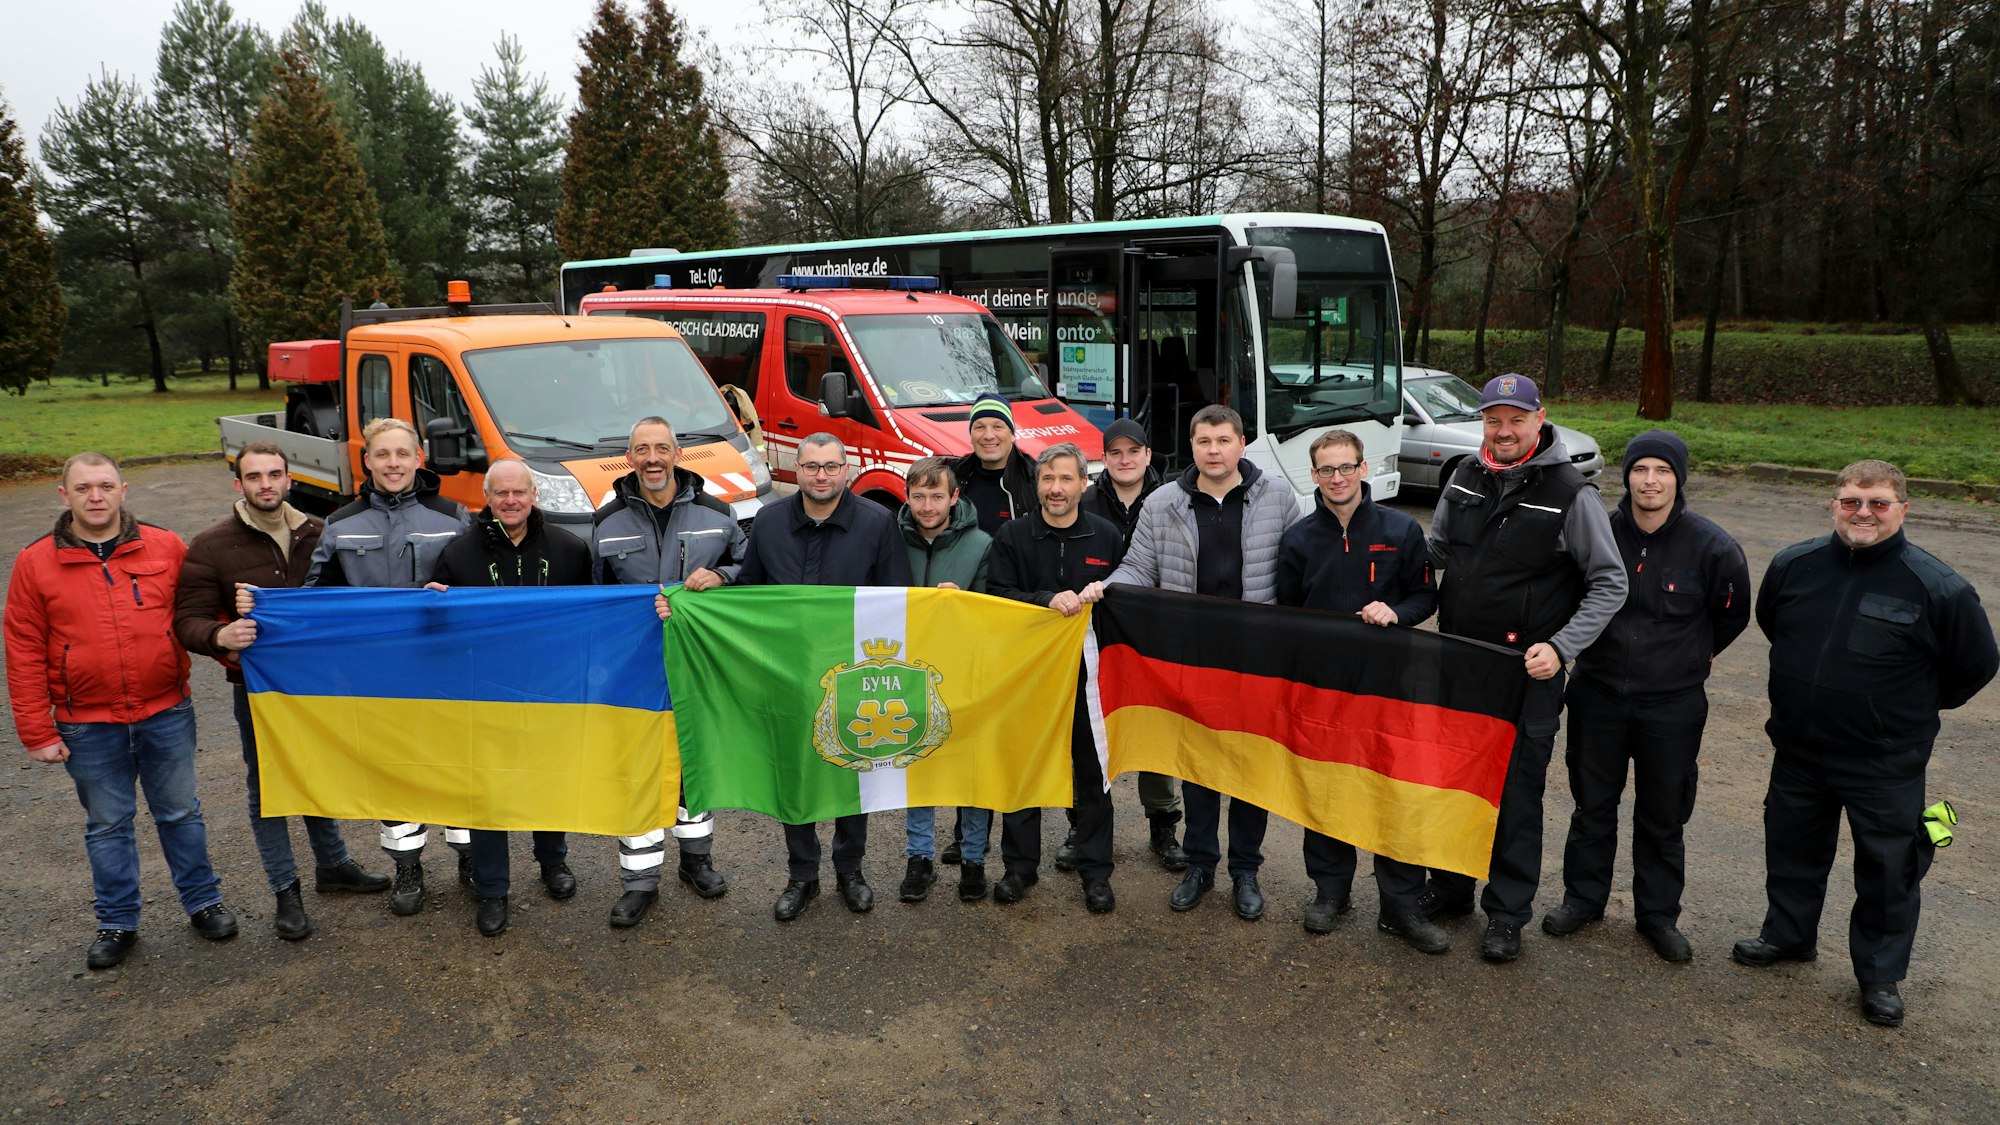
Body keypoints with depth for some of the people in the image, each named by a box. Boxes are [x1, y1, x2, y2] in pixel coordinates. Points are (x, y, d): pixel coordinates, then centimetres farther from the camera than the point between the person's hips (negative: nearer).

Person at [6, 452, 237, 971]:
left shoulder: (166, 547, -3)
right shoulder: (35, 563, -3)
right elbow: (23, 654, -2)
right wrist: (37, 731, -3)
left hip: (166, 714, 0)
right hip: (88, 726, 0)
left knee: (180, 812, 13)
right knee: (108, 825, 13)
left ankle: (203, 902, 29)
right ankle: (117, 924, 27)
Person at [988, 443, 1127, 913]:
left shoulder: (1107, 535, 5)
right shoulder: (1013, 536, 1)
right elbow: (998, 596, -8)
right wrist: (1048, 601, -21)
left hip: (1090, 668, 0)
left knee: (1092, 770, 6)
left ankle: (1095, 870, 17)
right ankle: (1020, 864, 22)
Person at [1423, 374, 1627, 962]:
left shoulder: (1571, 494, -12)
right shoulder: (1466, 477, 3)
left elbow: (1610, 584, -9)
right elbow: (1436, 550, 17)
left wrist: (1561, 647, -18)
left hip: (1527, 671, -5)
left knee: (1517, 791, 5)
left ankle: (1507, 913, 20)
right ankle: (1450, 886, 33)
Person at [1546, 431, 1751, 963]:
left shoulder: (1711, 546, -13)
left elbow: (1733, 615, 6)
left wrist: (1691, 656, 15)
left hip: (1672, 704, -1)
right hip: (1597, 694, 1)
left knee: (1663, 814, 12)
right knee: (1592, 803, 14)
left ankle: (1658, 913, 28)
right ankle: (1583, 896, 31)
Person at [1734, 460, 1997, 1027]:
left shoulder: (1938, 587, -16)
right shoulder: (1794, 565, -5)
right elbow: (1769, 622, 16)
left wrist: (1916, 708, 8)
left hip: (1886, 763, -3)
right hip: (1799, 751, 4)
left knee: (1888, 869, 10)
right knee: (1792, 847, 20)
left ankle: (1881, 975, 29)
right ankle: (1788, 934, 42)